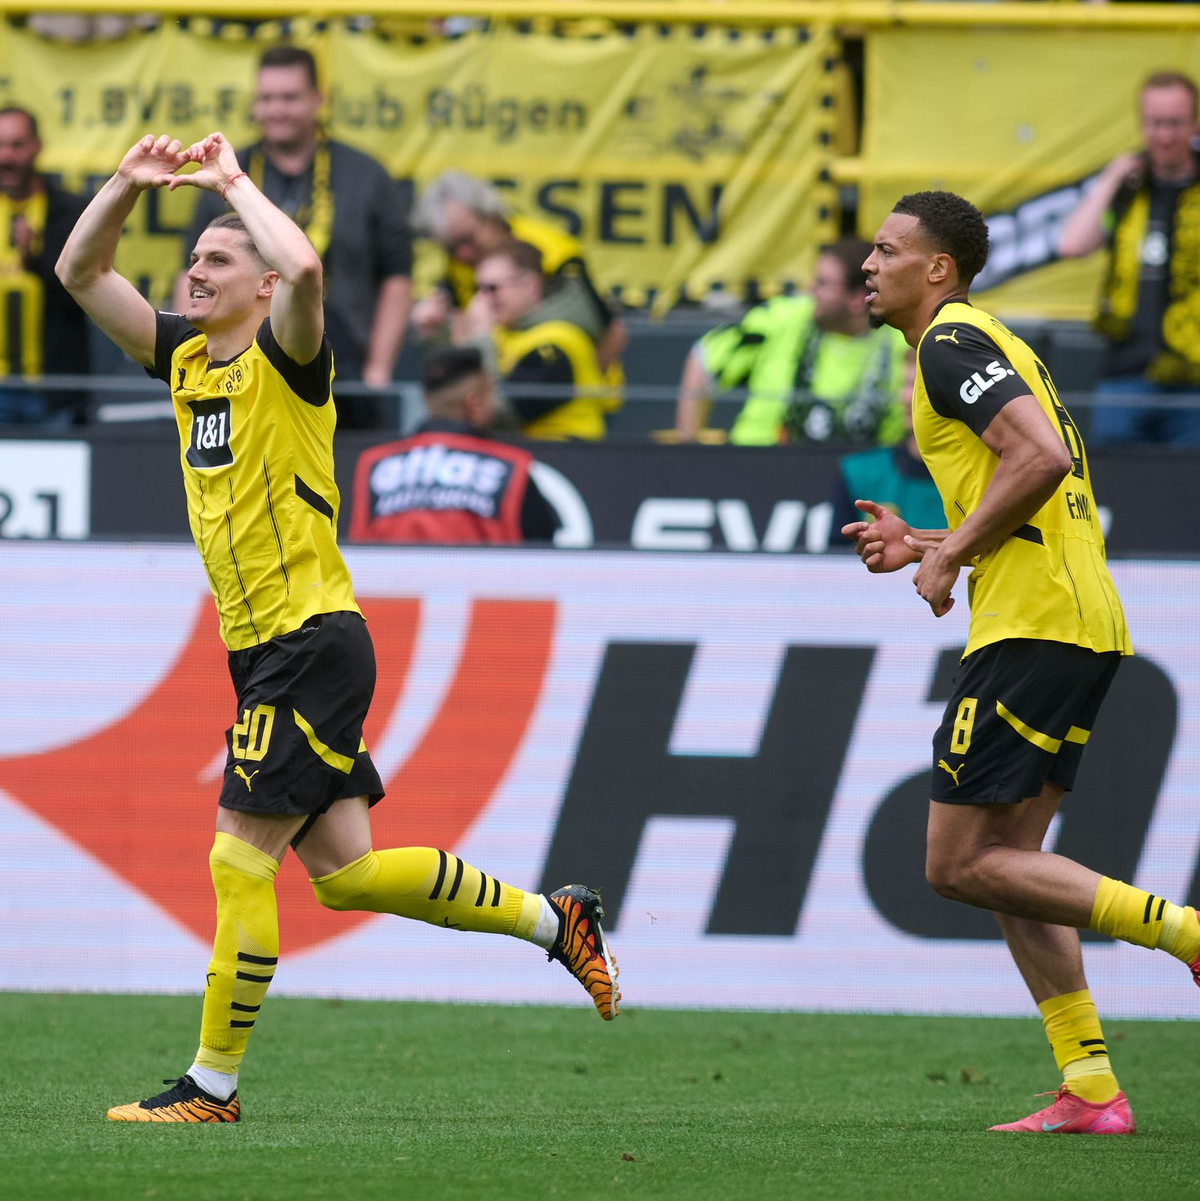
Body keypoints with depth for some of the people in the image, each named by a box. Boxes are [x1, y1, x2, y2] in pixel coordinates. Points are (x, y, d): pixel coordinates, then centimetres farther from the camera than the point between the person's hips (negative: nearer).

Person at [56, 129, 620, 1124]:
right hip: (261, 653, 8)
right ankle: (553, 919, 24)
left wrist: (232, 182, -19)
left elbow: (304, 267, -32)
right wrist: (129, 184, -1)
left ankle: (211, 1086, -2)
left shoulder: (286, 359, -10)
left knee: (239, 863, -8)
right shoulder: (186, 357, 12)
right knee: (346, 873, 10)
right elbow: (80, 271, 14)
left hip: (313, 642, -8)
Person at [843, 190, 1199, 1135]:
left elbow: (1041, 457, -23)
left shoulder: (952, 342, -8)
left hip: (1033, 625, -10)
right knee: (1010, 859, 11)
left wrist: (951, 553, -13)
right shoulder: (988, 345, 23)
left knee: (961, 863, -8)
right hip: (1080, 623, 10)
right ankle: (1090, 1092, 6)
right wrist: (925, 546, 17)